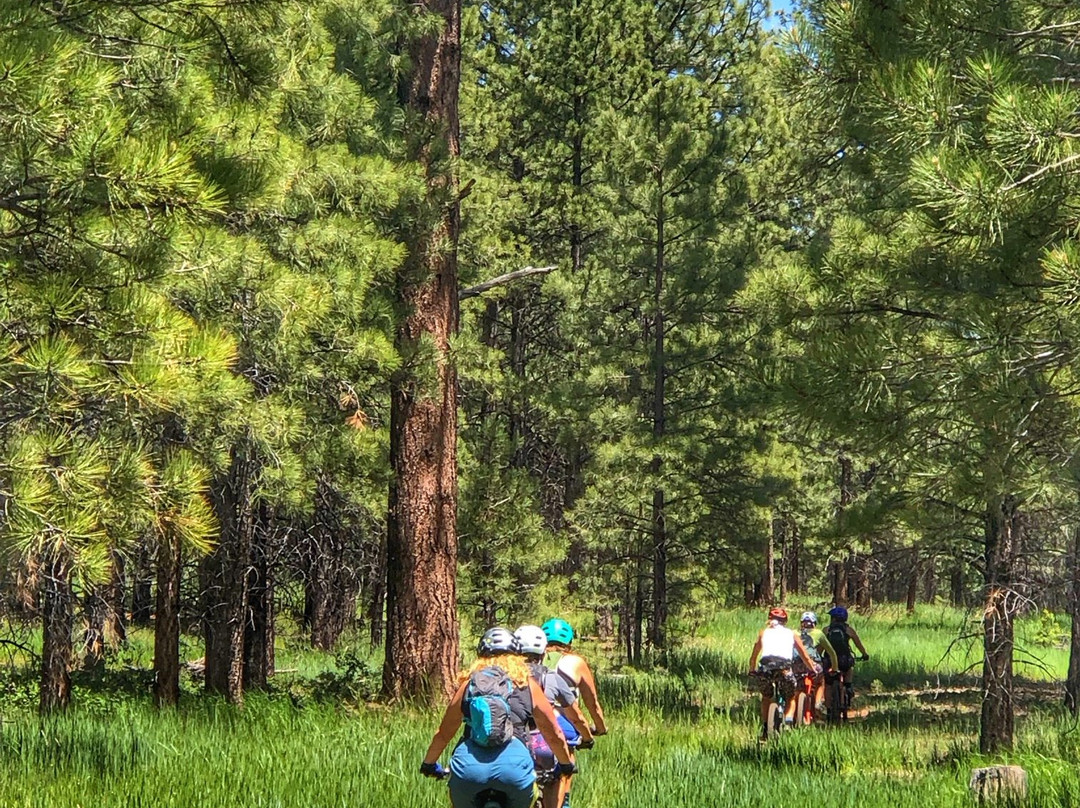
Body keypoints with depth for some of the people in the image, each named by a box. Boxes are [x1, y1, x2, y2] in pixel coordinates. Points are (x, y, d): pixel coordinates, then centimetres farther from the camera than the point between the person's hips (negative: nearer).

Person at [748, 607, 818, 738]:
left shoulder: (763, 632, 26)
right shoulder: (791, 634, 24)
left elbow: (753, 657, 30)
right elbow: (805, 656, 26)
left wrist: (752, 671, 45)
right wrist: (813, 671, 39)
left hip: (765, 667, 1)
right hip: (784, 668, -1)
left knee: (766, 698, 28)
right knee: (791, 700, 21)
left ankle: (764, 728, 18)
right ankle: (788, 722, -5)